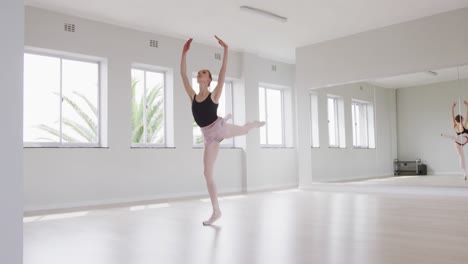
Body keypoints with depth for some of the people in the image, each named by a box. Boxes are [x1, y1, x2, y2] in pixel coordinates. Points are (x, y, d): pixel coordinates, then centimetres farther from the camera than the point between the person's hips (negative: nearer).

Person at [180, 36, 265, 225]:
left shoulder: (214, 95, -8)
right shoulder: (193, 96, 1)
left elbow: (223, 72, -17)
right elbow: (183, 74, -3)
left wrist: (225, 50, -23)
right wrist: (184, 52, -7)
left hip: (220, 128, -3)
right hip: (208, 137, 3)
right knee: (207, 173, 1)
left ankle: (255, 124, 65)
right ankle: (216, 211, 11)